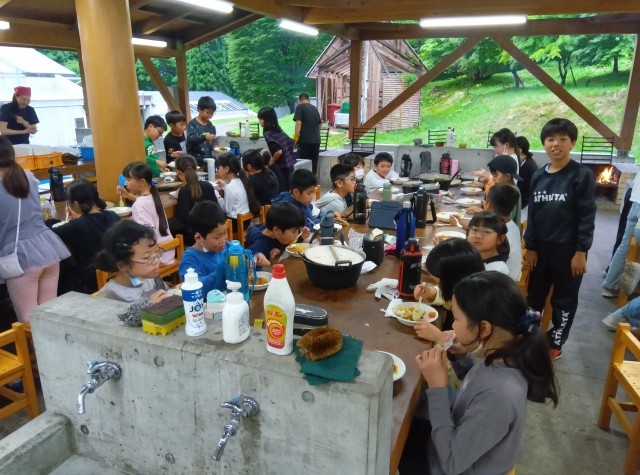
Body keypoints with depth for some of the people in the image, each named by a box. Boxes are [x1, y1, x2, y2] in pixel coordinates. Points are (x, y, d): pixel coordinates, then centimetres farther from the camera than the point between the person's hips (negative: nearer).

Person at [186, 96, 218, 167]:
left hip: (208, 159, 6)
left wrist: (215, 145, -7)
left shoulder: (211, 125, 12)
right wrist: (204, 137, -39)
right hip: (195, 160, -6)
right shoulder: (192, 124, -7)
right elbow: (190, 139, -22)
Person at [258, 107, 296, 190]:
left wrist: (271, 163, -6)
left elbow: (278, 151, -23)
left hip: (282, 167, -8)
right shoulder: (278, 130, 9)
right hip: (290, 164, 8)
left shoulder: (268, 133, -14)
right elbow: (291, 143, 15)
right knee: (288, 190, 15)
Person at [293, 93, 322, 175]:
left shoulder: (300, 107, -1)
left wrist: (296, 137, -9)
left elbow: (298, 123, -13)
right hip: (316, 140, 6)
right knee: (314, 163, 9)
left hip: (305, 140, -6)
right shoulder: (315, 108, 17)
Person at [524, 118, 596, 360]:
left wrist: (581, 252, -13)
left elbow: (587, 216, -10)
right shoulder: (538, 176, 4)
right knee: (535, 294, 16)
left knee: (564, 299, 11)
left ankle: (555, 343, 27)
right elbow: (532, 213, 6)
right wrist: (530, 247, 3)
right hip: (541, 247, 4)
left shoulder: (582, 175, -10)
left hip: (568, 249, -4)